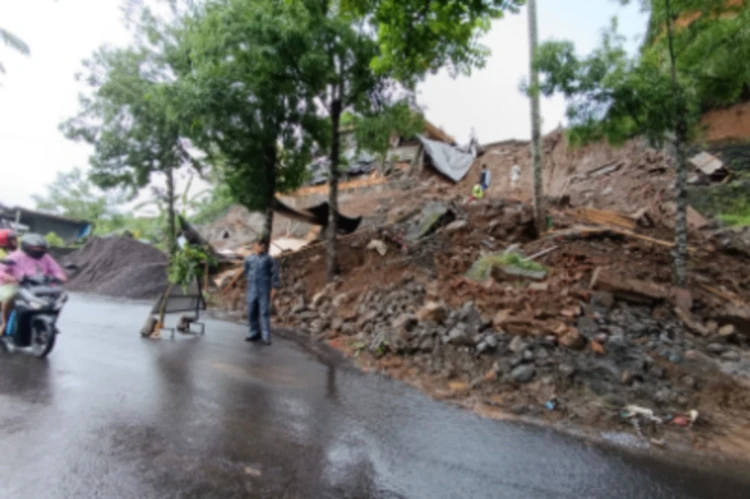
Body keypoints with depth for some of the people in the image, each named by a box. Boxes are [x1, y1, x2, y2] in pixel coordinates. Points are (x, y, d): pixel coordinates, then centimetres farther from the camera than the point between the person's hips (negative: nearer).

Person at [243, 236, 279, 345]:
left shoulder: (268, 259, -3)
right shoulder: (249, 259, 5)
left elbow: (274, 273, -4)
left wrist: (274, 288, -8)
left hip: (264, 290, -3)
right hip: (252, 290, 4)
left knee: (264, 312, -4)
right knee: (252, 312, 8)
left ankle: (266, 336, -2)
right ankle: (255, 333, 22)